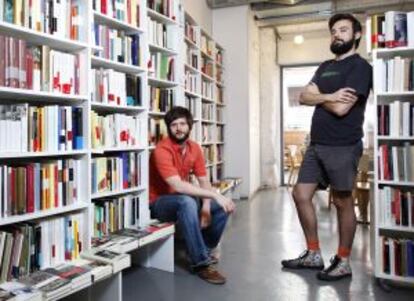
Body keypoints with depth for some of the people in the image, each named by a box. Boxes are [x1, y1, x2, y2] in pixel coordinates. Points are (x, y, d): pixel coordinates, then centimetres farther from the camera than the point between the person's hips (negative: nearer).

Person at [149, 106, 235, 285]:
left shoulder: (194, 148, -1)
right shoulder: (162, 150, -24)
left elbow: (204, 181, 0)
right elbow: (178, 185, -35)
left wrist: (206, 206, -19)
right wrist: (215, 194, -36)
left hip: (184, 199, 7)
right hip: (159, 203, -7)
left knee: (223, 206, -2)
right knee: (187, 202, -38)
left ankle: (204, 250, 14)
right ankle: (200, 263, -26)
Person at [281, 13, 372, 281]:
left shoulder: (360, 66, -5)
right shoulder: (325, 67, 18)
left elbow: (341, 108, -17)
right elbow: (304, 96, 5)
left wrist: (318, 97, 1)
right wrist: (329, 96, -12)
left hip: (343, 147, -8)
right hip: (317, 145, 8)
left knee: (343, 202, 3)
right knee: (301, 195, 7)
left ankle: (343, 262, 18)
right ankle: (313, 254, 21)